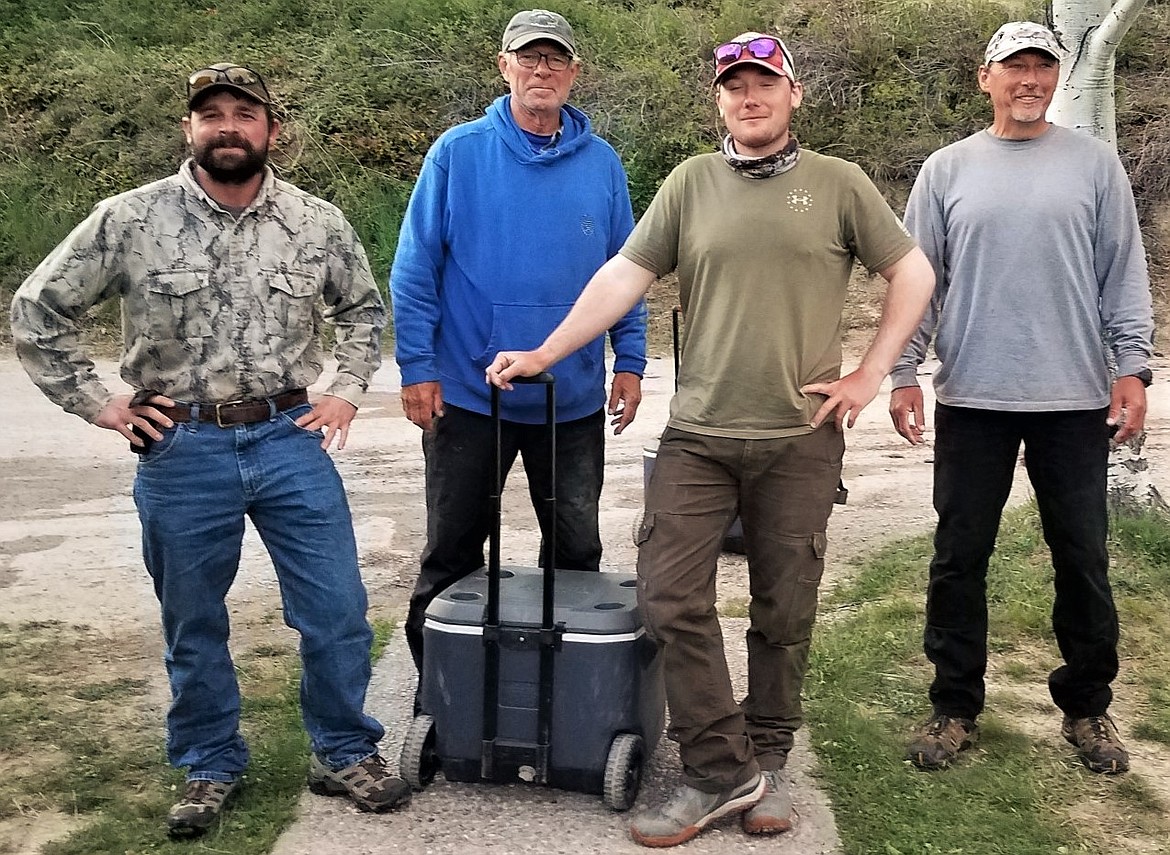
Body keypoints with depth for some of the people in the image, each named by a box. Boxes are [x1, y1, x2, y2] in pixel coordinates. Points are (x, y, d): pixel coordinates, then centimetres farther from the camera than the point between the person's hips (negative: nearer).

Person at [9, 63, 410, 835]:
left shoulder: (319, 223, 1)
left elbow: (365, 309, 18)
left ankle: (346, 755, 23)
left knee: (338, 611, 3)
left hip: (290, 441, 1)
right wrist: (98, 403, -1)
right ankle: (211, 769, 31)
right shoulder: (129, 220, -4)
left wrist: (346, 392, 6)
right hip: (182, 452, -1)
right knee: (194, 625, 11)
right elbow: (38, 311, 3)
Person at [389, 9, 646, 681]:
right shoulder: (458, 153, -4)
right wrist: (417, 367, -9)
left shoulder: (601, 163, 4)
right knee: (452, 555, 9)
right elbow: (415, 268, -4)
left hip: (575, 398, 2)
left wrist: (631, 362, 2)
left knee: (577, 551, 13)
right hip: (468, 394, -2)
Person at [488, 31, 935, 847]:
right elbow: (624, 275, 2)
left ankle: (767, 761, 27)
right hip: (699, 434, 1)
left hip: (801, 440, -1)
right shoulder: (690, 183, 7)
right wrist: (546, 353, -3)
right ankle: (721, 772, 8)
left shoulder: (839, 183, 4)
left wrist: (871, 373, 1)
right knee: (671, 597, -4)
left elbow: (913, 273, 8)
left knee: (784, 611, 8)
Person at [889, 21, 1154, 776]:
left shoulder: (1094, 163, 6)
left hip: (1075, 399, 0)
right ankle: (956, 708, 18)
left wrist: (1133, 366, -4)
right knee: (960, 559, 5)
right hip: (971, 399, 0)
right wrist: (904, 373, -2)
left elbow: (1124, 274, 5)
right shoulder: (947, 170, 6)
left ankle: (1088, 706, 24)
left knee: (1083, 559, 7)